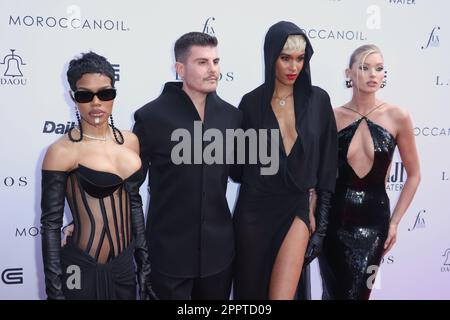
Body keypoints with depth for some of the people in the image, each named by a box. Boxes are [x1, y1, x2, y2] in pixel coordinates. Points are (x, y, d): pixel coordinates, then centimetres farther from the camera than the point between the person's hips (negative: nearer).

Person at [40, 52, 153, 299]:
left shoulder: (130, 141, 2)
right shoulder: (61, 151, -14)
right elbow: (51, 224, -11)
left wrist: (144, 262, 12)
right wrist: (55, 290, -9)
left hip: (125, 264, 5)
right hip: (83, 269, -5)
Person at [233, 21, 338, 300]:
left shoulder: (318, 100, -1)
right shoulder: (251, 103, -2)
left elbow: (327, 162, 1)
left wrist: (320, 216, 0)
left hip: (298, 207, 0)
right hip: (255, 208, 1)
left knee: (281, 294, -6)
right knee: (250, 290, 12)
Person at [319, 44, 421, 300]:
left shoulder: (398, 117, -4)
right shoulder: (333, 117, -3)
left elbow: (414, 175, 4)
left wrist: (394, 222, 2)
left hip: (373, 218, 0)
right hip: (334, 217, 1)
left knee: (356, 293, 3)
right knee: (333, 292, 11)